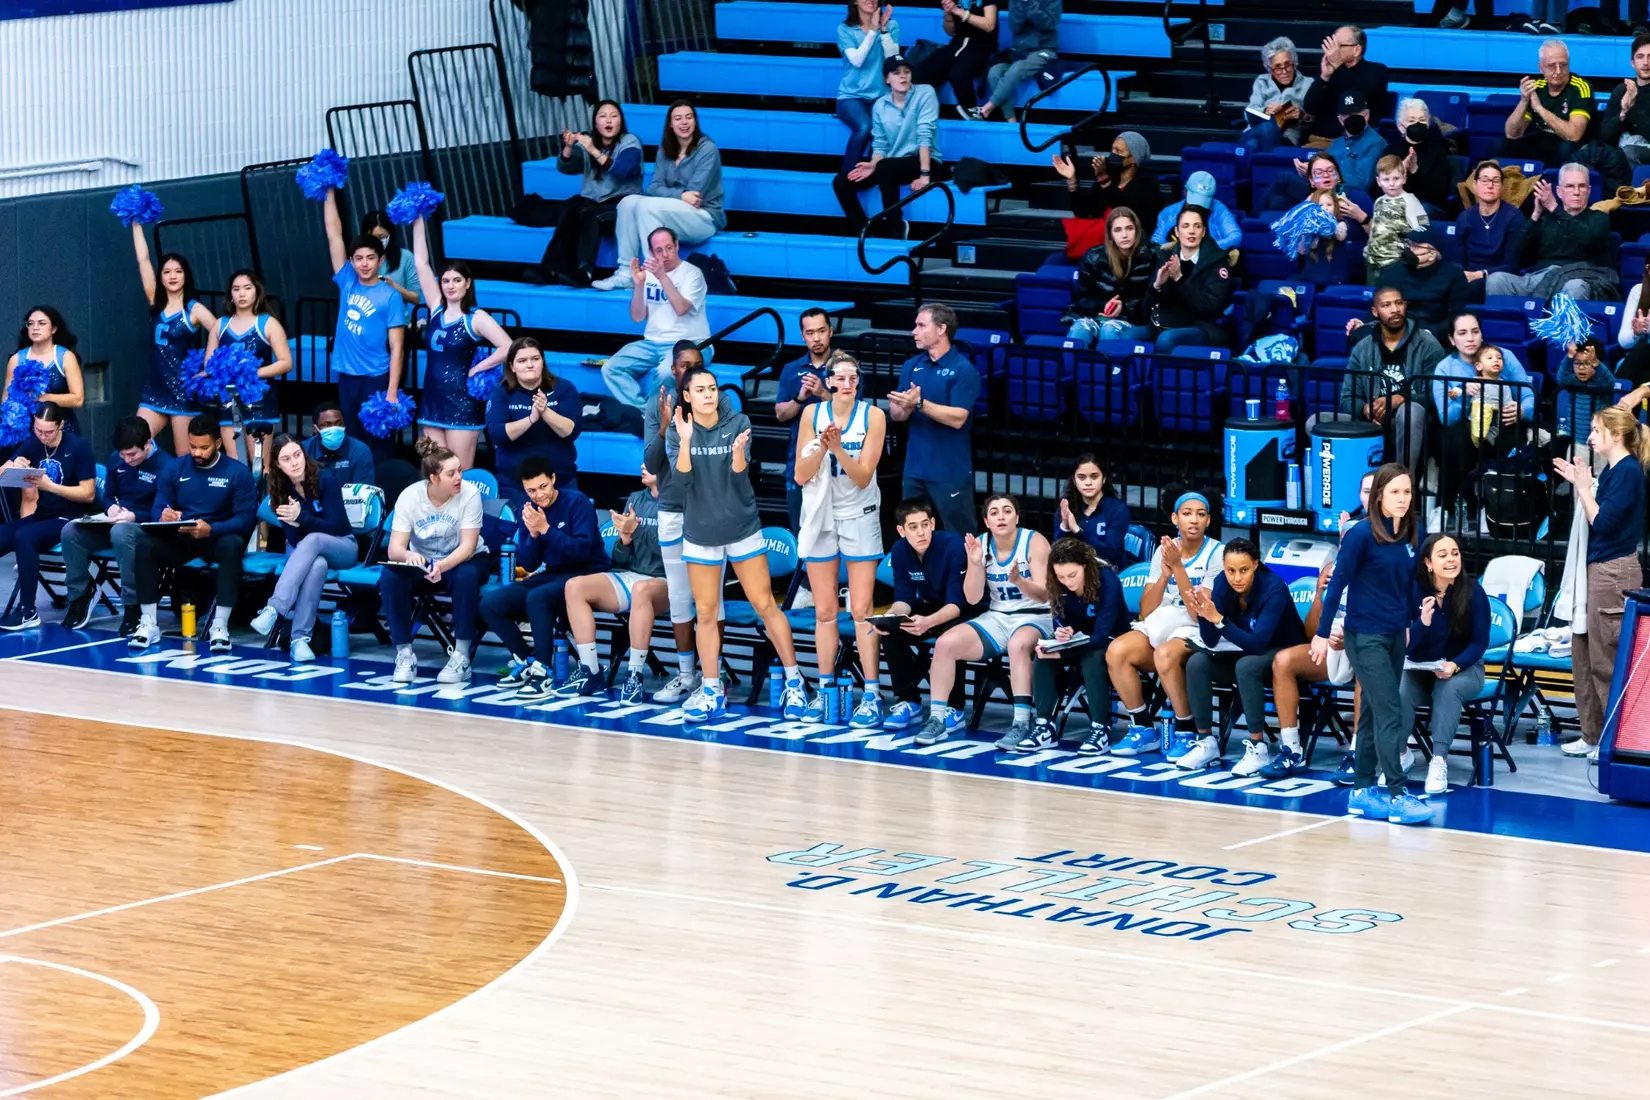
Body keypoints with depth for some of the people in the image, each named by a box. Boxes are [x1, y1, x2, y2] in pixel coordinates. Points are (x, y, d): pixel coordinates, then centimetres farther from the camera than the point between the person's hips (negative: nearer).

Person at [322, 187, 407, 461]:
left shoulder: (390, 296, -6)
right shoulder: (347, 283, 5)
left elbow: (396, 348, -7)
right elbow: (333, 235, 4)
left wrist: (392, 392, -14)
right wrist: (330, 193, 0)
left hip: (377, 379, -4)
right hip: (347, 377, 4)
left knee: (379, 448, 0)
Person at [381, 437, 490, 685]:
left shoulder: (469, 493, -21)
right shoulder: (410, 496, -17)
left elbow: (467, 547, -26)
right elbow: (394, 549, -21)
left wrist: (443, 566, -45)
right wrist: (408, 556, -46)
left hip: (461, 561, -2)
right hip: (422, 562, 2)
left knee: (466, 576, -37)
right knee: (390, 577, -28)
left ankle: (461, 657, -26)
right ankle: (404, 654, -17)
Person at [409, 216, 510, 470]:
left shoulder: (476, 318, -6)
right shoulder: (437, 310, 7)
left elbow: (507, 347, -17)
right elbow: (421, 263, 7)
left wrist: (476, 369, -13)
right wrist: (418, 221, 5)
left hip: (462, 402, -6)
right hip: (433, 401, 6)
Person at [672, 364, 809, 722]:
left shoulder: (739, 423, -8)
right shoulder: (680, 431, -5)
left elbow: (740, 475, -15)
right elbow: (683, 479, -16)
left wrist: (738, 451, -37)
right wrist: (685, 441, -31)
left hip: (742, 529, -1)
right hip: (701, 534, 1)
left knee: (765, 605, 1)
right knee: (706, 613, 5)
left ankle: (794, 681, 11)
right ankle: (711, 692, 13)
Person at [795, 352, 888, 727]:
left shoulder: (872, 416, -8)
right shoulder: (813, 414, -3)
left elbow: (863, 477, -11)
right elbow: (801, 476, -3)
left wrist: (838, 448, -26)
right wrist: (822, 446, -19)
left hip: (859, 517, -2)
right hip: (820, 515, 2)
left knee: (861, 610, -6)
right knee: (824, 611, 8)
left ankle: (872, 695, -4)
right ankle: (824, 691, 16)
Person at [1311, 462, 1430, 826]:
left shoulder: (1413, 534, 2)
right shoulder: (1362, 534, -15)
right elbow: (1338, 582, -11)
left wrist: (1410, 622, 12)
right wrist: (1322, 633, -9)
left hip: (1395, 634, 6)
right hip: (1365, 635, -6)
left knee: (1373, 712, 12)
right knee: (1390, 714, -10)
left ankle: (1363, 792, 19)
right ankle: (1396, 796, -8)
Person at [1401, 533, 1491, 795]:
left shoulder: (1472, 591, -12)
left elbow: (1479, 642, -10)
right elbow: (1406, 645, -11)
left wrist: (1454, 665, -28)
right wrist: (1423, 622, -31)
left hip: (1464, 668, -1)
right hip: (1420, 669, 1)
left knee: (1448, 688, -35)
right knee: (1398, 692, -30)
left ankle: (1439, 761, -32)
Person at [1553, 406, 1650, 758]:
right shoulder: (1610, 469, 12)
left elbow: (1602, 522, -19)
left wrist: (1584, 487, -12)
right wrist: (1577, 483, 8)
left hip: (1615, 571, -10)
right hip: (1596, 568, 10)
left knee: (1606, 662, -4)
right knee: (1583, 656, 13)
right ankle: (1593, 736, 20)